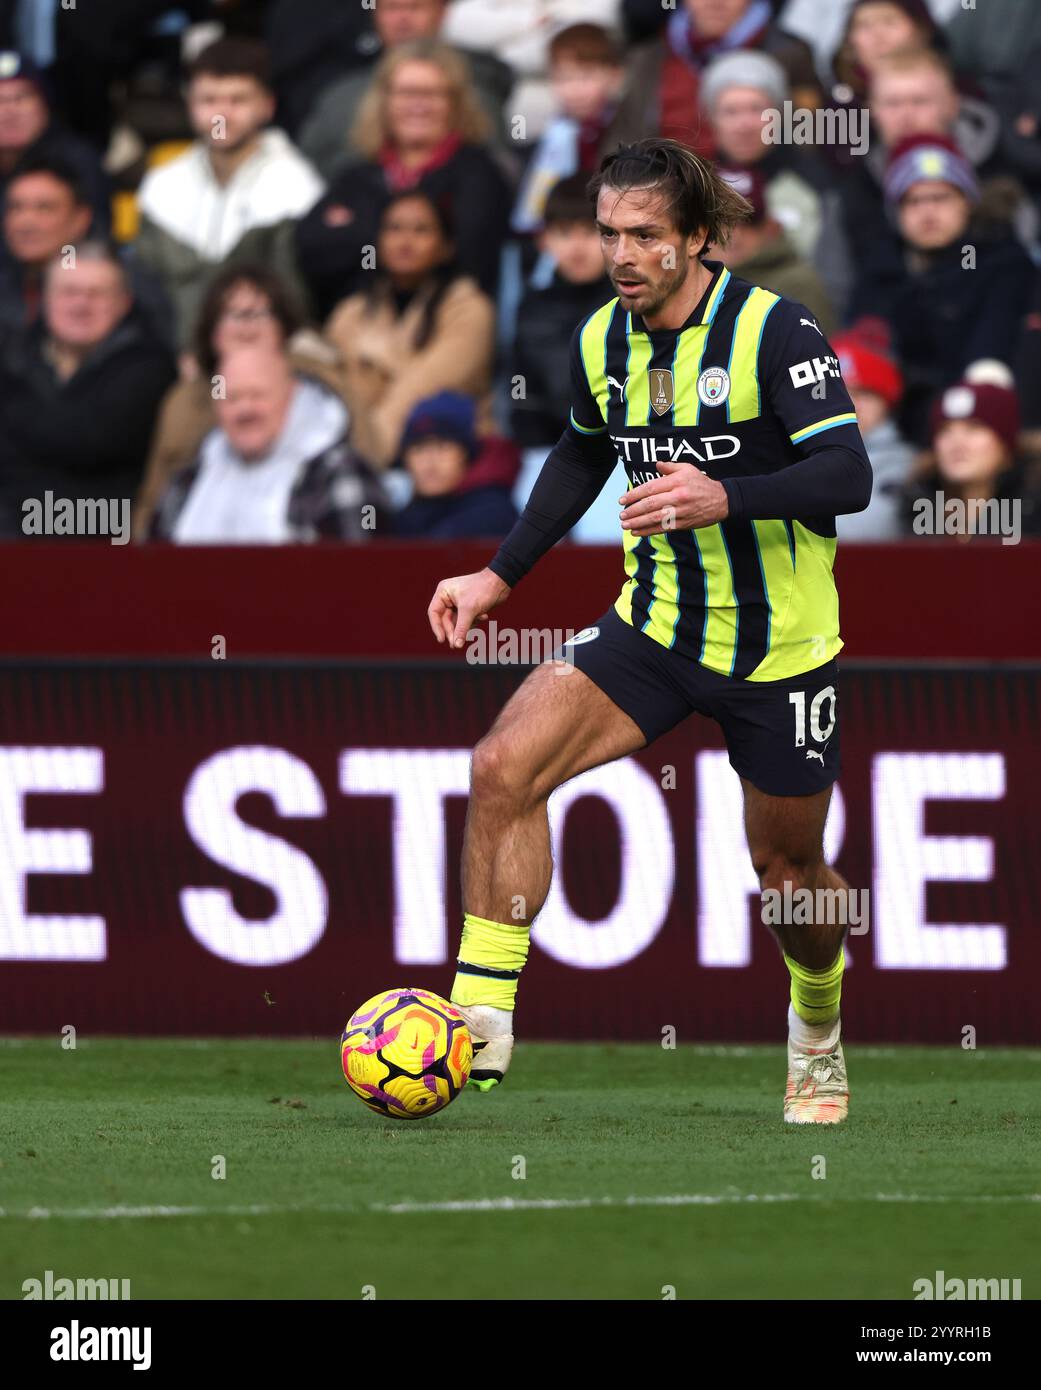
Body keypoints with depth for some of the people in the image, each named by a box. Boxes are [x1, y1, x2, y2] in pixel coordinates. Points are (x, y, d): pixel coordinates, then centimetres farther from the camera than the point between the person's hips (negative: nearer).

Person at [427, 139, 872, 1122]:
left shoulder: (772, 331, -17)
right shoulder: (601, 340, 1)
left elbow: (848, 475, -24)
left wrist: (725, 497, -39)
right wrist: (500, 576, 15)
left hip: (776, 649, -4)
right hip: (652, 626, 4)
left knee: (787, 868, 9)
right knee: (503, 766, -18)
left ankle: (818, 1028, 42)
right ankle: (482, 1025, -16)